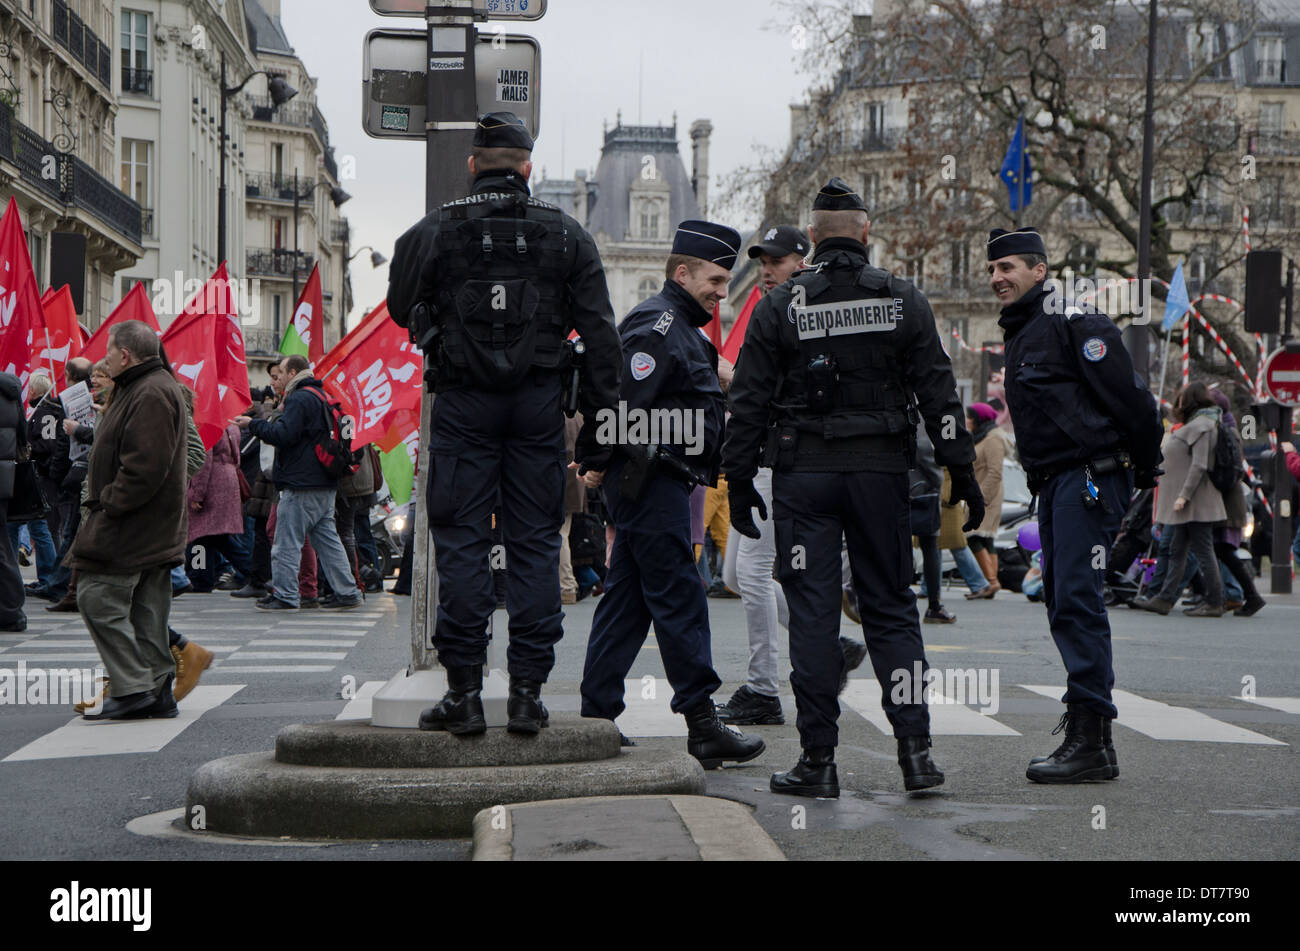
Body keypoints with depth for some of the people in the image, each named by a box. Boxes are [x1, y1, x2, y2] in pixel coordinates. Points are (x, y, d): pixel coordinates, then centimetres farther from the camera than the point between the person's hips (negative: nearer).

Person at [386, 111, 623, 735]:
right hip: (539, 403, 2)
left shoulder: (436, 232, -1)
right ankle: (527, 691, 5)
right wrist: (598, 423, 5)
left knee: (460, 542, 2)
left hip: (462, 402, -1)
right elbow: (600, 333, 3)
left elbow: (401, 309, 11)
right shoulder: (566, 235, 5)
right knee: (536, 542, 5)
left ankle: (464, 691, 1)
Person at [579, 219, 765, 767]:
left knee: (625, 601, 9)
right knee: (679, 599, -9)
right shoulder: (657, 324, -12)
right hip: (652, 481, -11)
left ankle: (594, 720, 12)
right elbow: (623, 398, -20)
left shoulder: (680, 327, 23)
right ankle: (702, 726, -6)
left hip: (660, 483, 11)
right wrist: (603, 465, -20)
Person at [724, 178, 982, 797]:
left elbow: (749, 403, 0)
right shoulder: (904, 301, 4)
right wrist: (961, 474, 7)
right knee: (891, 608, 9)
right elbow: (939, 394, 3)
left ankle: (818, 760, 3)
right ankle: (914, 749, 2)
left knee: (812, 615, 2)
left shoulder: (779, 307, 1)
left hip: (803, 473, -1)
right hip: (882, 471, 1)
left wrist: (739, 481, 6)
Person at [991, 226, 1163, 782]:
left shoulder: (1071, 322, -10)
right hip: (1053, 485, 10)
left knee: (1078, 600, -14)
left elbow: (1130, 396, -12)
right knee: (1063, 601, 9)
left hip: (1090, 479, -10)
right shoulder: (1018, 334, 20)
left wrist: (1144, 471, -8)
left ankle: (1090, 737, -14)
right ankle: (1090, 737, 14)